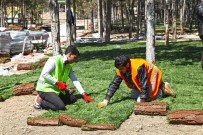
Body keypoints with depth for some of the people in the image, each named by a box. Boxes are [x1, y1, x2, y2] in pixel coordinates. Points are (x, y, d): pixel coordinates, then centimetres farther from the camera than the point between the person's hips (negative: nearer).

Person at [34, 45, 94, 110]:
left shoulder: (68, 67, 5)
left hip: (56, 88, 9)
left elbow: (75, 80, 3)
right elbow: (44, 74, -26)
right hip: (45, 88, -9)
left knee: (72, 99, 5)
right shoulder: (54, 60, -20)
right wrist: (58, 83, -25)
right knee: (61, 106, -24)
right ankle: (41, 101, -4)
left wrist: (84, 95, -3)